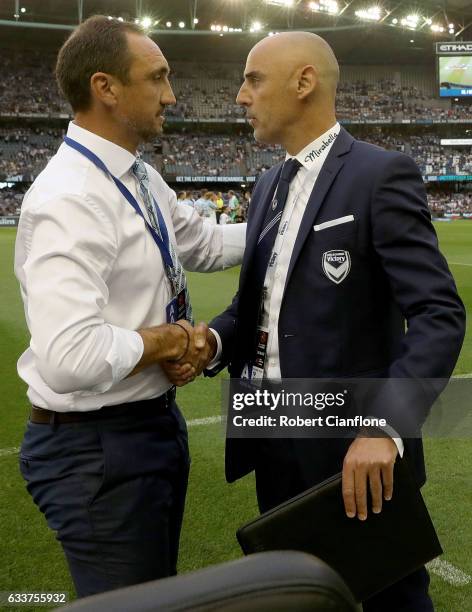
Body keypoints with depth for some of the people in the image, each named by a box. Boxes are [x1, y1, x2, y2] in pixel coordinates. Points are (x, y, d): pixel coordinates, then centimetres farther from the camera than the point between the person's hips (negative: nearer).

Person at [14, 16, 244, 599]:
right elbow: (72, 358, -35)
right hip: (97, 445, -9)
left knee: (161, 591, 25)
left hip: (156, 419, 9)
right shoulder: (69, 198, -25)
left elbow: (203, 243, 21)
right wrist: (174, 338, -20)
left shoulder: (143, 179, 4)